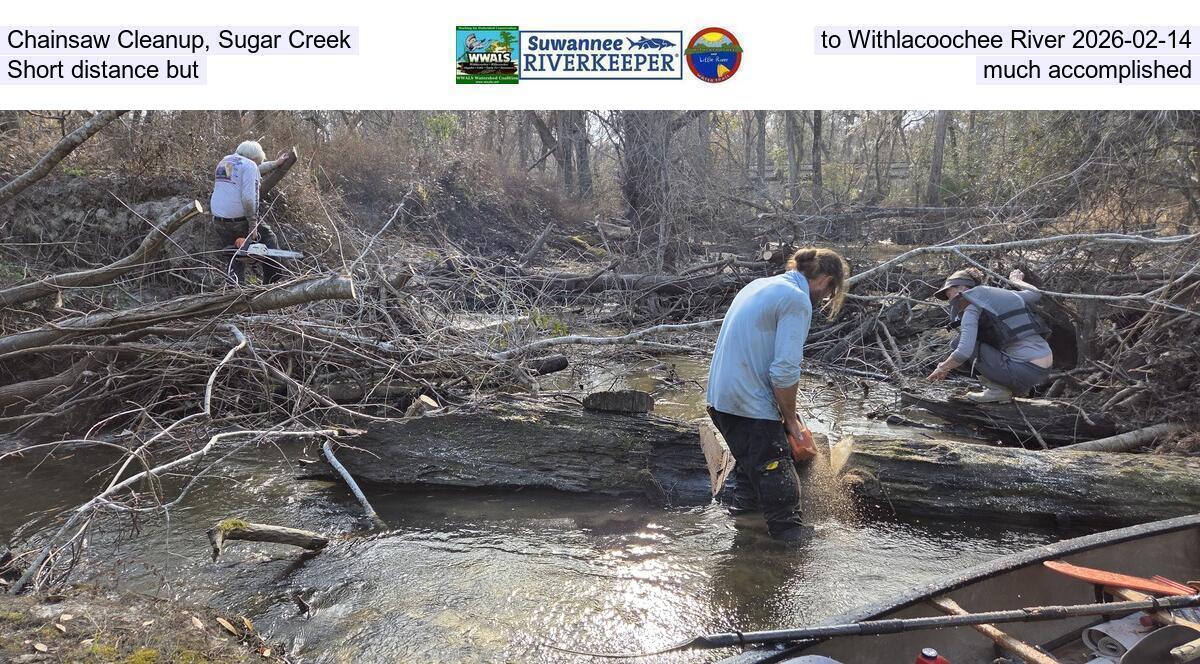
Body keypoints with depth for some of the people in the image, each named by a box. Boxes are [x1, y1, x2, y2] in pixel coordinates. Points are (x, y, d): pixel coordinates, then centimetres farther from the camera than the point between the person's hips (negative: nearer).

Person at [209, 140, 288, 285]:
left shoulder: (224, 162, 16)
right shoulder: (249, 166, -9)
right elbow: (249, 197, -20)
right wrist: (253, 224, -16)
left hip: (219, 220, 7)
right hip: (240, 218, -7)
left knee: (232, 261, 15)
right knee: (269, 240, 16)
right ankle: (274, 282, 16)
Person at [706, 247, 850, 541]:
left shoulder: (759, 285, 15)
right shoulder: (797, 300, -13)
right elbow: (785, 371, -20)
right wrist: (791, 420, -5)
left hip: (720, 397, 10)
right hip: (752, 406, -10)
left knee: (750, 473, 24)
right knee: (781, 489, -5)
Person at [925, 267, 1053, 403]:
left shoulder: (972, 310, -6)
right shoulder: (1003, 294, 15)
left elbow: (963, 352, -19)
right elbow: (1036, 293, 34)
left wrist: (942, 368, -1)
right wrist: (1016, 280, 53)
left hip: (1024, 372, -8)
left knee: (960, 342, -1)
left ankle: (998, 389, 0)